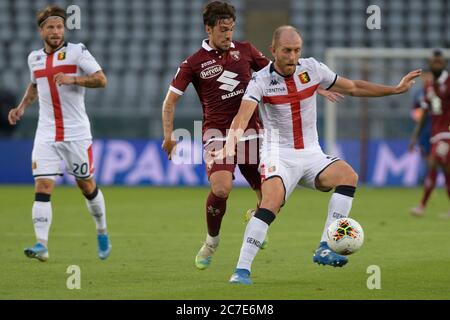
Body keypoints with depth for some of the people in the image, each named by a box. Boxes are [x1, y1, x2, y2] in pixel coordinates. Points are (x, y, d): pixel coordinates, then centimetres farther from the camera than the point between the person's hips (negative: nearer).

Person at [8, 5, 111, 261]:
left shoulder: (77, 51, -5)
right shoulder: (35, 58, 10)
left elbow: (101, 79, -13)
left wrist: (73, 79, -26)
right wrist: (22, 107, 16)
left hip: (76, 133, -3)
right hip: (46, 133, 3)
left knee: (86, 185, 8)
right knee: (42, 187, -11)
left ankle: (102, 233, 30)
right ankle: (42, 245, -16)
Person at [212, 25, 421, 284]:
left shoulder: (312, 68, 1)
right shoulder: (261, 80, -12)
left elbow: (353, 88, 14)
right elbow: (243, 116, -28)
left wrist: (397, 89, 13)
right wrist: (231, 143, -48)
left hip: (311, 154, 4)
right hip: (279, 154, -4)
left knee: (348, 175, -24)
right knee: (271, 203, -30)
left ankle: (325, 249, -23)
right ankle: (242, 269, -26)